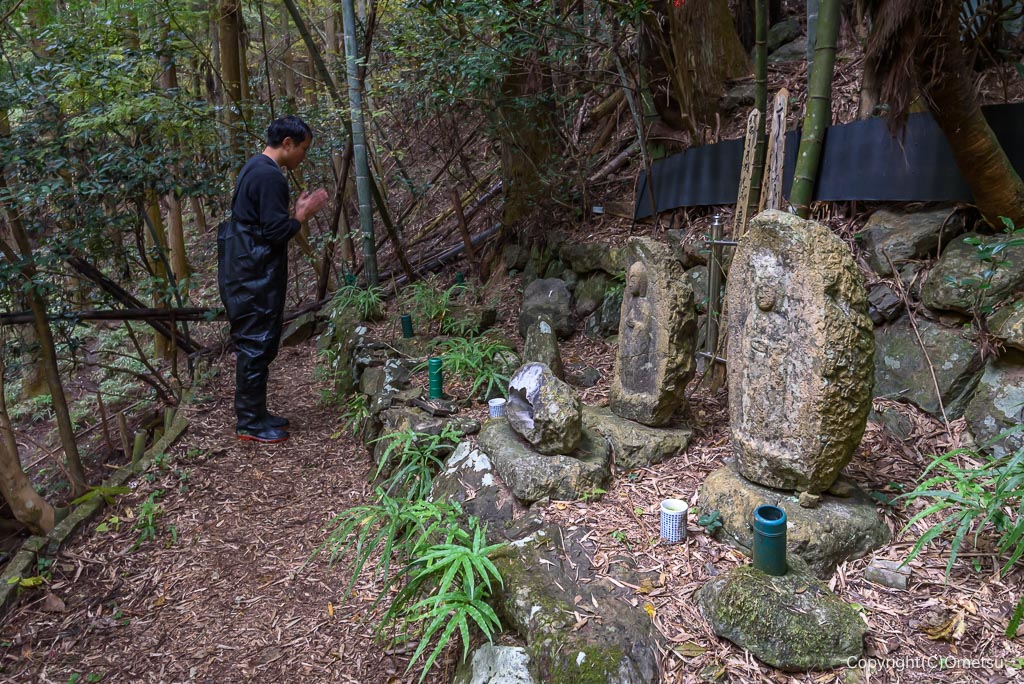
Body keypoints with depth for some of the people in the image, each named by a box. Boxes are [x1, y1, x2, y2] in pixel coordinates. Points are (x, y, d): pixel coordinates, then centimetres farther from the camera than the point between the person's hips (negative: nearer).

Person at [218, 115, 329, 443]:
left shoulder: (255, 168, 16)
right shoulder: (270, 176, -17)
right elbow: (277, 232, -21)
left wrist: (297, 211, 14)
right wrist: (303, 213, -7)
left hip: (247, 272, 11)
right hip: (255, 277, -11)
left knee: (256, 345, 15)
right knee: (257, 346, -3)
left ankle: (254, 414, 25)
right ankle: (250, 423, 7)